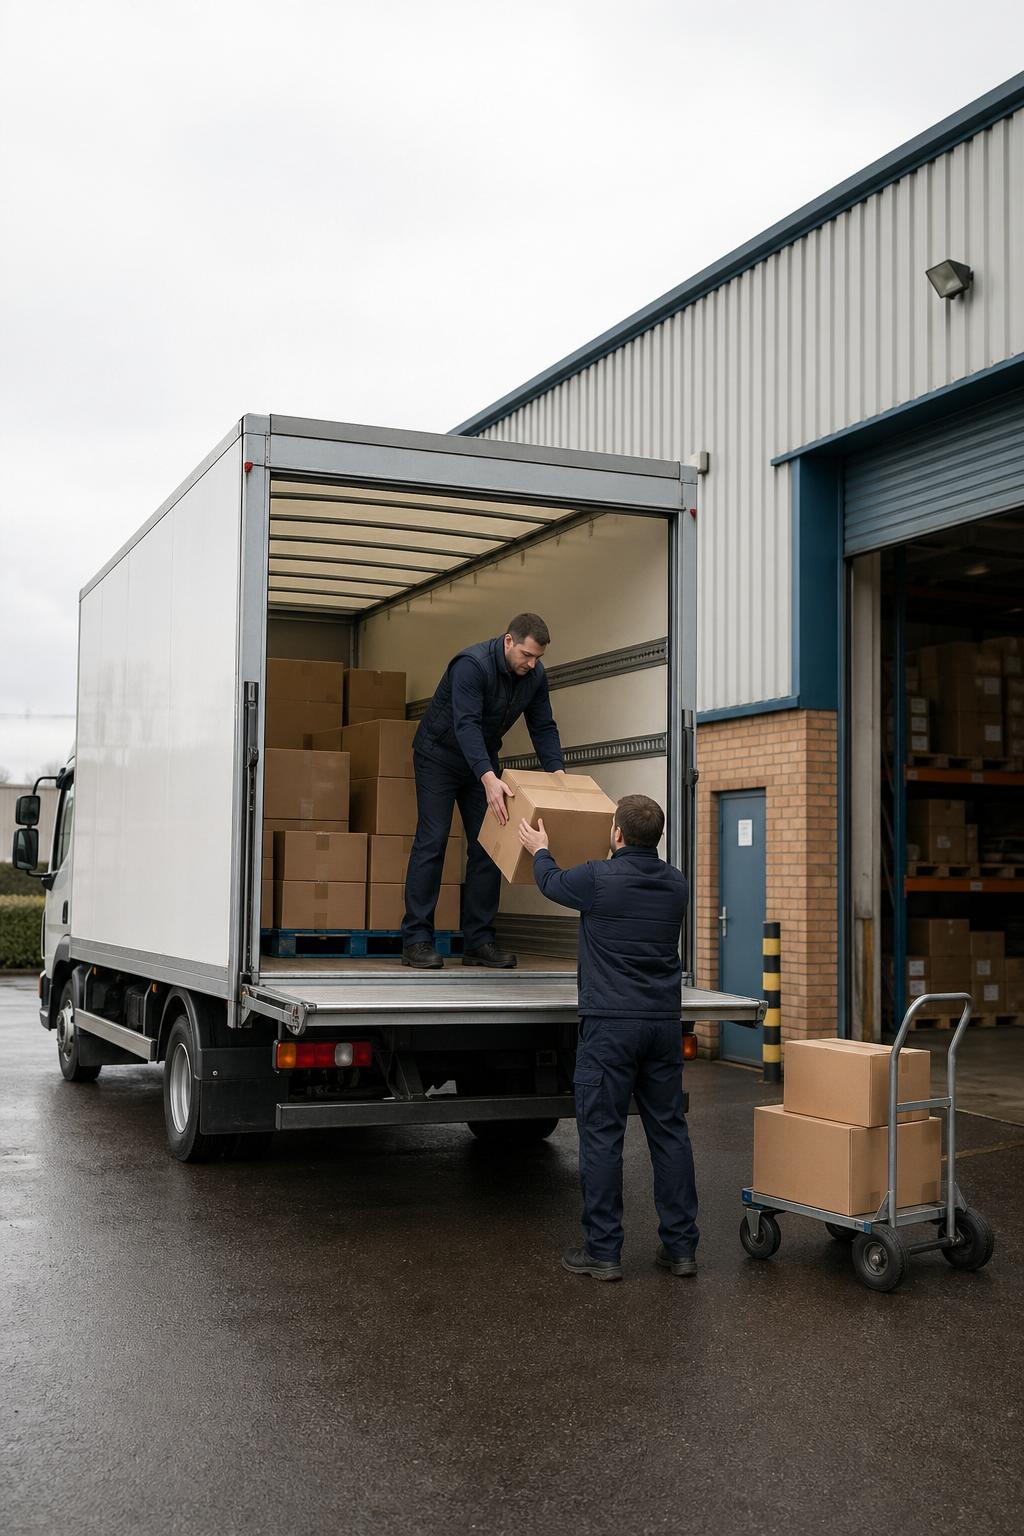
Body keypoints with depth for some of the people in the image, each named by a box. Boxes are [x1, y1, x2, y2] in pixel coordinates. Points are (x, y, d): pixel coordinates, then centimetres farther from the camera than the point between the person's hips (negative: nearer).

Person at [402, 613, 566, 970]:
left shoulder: (535, 676, -10)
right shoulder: (472, 664, -31)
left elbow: (543, 727, -4)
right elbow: (466, 724, -40)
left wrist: (557, 772, -20)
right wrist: (489, 779, -52)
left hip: (482, 759, 7)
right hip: (439, 756, -6)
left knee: (488, 846, -1)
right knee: (431, 843, -11)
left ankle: (478, 941, 3)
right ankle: (416, 940, -8)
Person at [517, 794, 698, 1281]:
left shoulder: (598, 879, -10)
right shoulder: (675, 885, 6)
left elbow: (552, 883, 11)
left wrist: (539, 849, 33)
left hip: (610, 1025, -5)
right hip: (664, 1023, 5)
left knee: (602, 1135, 1)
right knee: (669, 1131, 10)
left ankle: (602, 1251, 4)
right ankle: (681, 1246, 14)